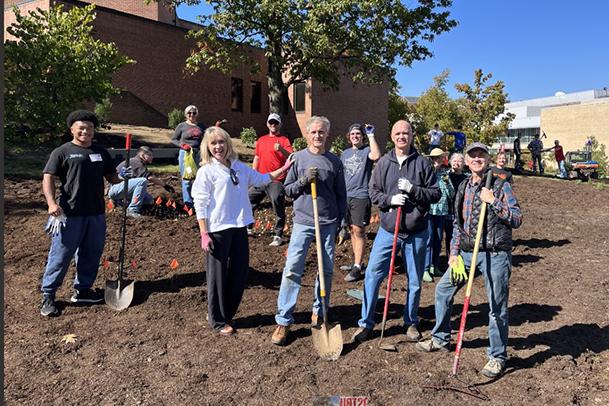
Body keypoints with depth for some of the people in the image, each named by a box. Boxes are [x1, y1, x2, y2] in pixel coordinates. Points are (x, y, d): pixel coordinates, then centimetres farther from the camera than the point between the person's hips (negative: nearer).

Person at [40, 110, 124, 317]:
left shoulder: (101, 153, 14)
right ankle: (48, 296, 14)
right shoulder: (62, 152, 0)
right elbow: (48, 179, -6)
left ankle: (82, 290, 28)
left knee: (91, 254, 12)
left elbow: (112, 176, 18)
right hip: (69, 214, -5)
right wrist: (51, 203, -20)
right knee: (61, 254, 0)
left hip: (96, 214, 5)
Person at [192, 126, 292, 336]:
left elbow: (261, 178, 21)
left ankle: (227, 314, 31)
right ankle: (218, 321, 22)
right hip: (218, 230, -5)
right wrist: (204, 234, -13)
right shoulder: (206, 172, -6)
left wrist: (284, 168, 12)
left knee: (240, 272, 11)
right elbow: (200, 205, -8)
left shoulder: (240, 167, 10)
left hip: (239, 227, 6)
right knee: (218, 275, 5)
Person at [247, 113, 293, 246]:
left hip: (276, 181, -6)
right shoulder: (261, 140, 15)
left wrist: (281, 149, -35)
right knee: (248, 201, 14)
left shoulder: (284, 140, -3)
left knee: (278, 207, -6)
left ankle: (278, 236, 4)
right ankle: (248, 228, 33)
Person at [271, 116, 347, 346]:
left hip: (328, 224, 2)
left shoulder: (334, 161, 7)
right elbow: (287, 190, 5)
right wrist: (303, 181, -12)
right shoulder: (298, 158, 3)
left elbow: (341, 195, 12)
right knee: (292, 269, -6)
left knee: (327, 270, 9)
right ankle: (283, 321, 1)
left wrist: (340, 220, 8)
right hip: (303, 222, -2)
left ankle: (319, 312, 27)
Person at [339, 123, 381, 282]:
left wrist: (371, 135, -18)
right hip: (346, 196, 7)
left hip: (361, 196, -6)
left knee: (359, 230, -7)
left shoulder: (366, 150, -3)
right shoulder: (345, 153, 16)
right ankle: (357, 261, 27)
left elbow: (376, 155, -27)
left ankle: (357, 268, -5)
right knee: (352, 229, 14)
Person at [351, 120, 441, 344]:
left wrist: (413, 189, -16)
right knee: (372, 275, -1)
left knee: (414, 281, 12)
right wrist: (390, 199, -15)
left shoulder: (423, 163, 0)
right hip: (388, 230, 1)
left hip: (416, 232, 0)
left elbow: (436, 194, -1)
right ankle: (366, 323, 14)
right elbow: (373, 192, 3)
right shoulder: (383, 163, 3)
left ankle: (411, 323, 32)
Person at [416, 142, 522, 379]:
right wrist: (454, 253, 8)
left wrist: (493, 202, -21)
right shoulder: (463, 188, 11)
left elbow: (517, 220, -11)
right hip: (467, 252, 6)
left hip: (495, 255, -6)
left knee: (497, 308, 2)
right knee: (443, 289, 11)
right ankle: (441, 339, 29)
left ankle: (497, 357, 20)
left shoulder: (500, 185, -6)